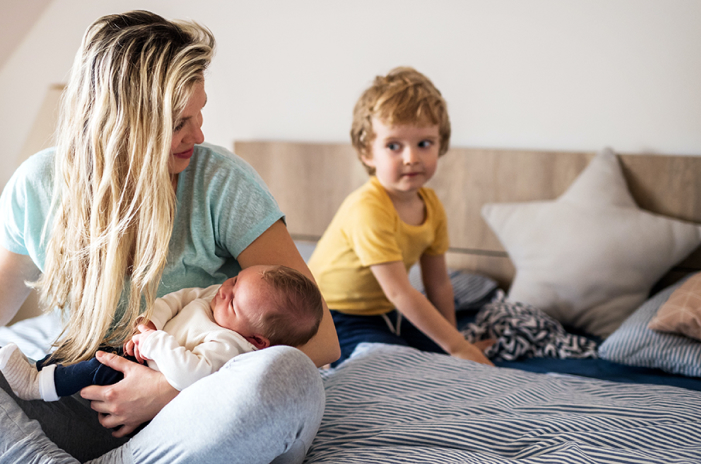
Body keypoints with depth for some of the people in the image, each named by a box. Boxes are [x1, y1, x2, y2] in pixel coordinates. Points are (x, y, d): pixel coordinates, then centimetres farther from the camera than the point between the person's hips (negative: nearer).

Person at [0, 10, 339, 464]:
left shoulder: (222, 182, -12)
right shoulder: (37, 187, -2)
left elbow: (321, 338, -15)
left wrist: (172, 389, -20)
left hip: (197, 415, -1)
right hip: (97, 406, 2)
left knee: (287, 375, -36)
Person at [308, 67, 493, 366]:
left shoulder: (431, 206, -5)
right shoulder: (367, 209, -30)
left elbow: (438, 282, 5)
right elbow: (399, 292, -31)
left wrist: (453, 339, 7)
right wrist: (458, 347, -28)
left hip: (384, 313, 8)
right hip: (340, 318, -7)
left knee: (443, 357, 1)